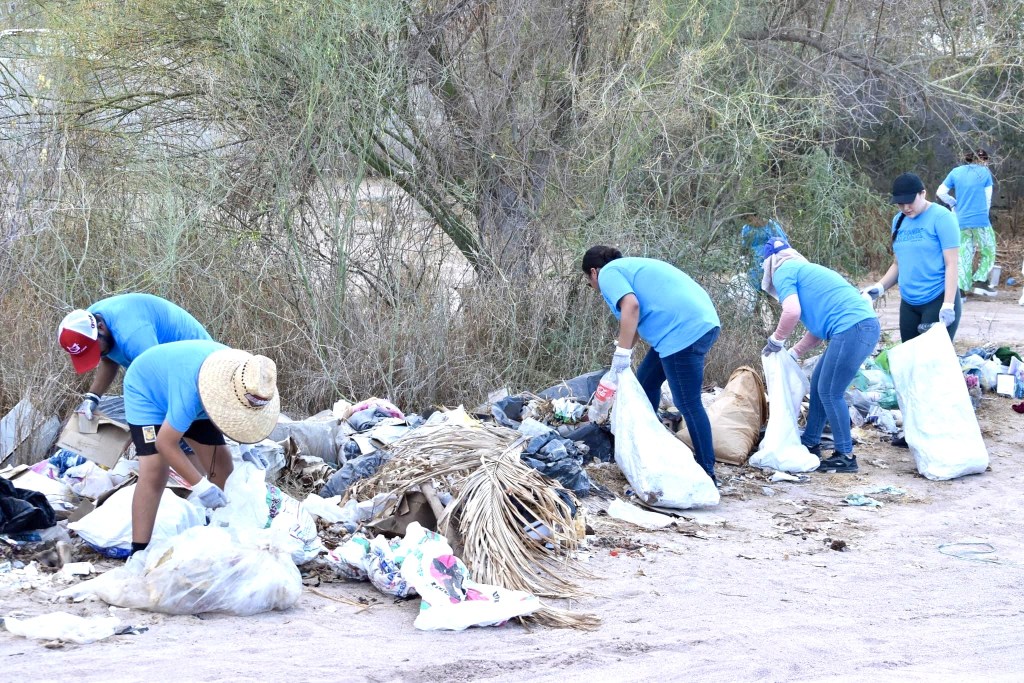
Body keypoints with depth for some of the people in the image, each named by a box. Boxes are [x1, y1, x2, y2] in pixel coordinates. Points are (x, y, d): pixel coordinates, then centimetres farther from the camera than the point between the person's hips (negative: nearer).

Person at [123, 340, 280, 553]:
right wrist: (200, 486, -38)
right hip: (146, 391, -7)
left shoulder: (245, 373, -24)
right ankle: (139, 553, -21)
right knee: (154, 471, -23)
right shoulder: (190, 390, -46)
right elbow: (165, 443, -38)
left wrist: (245, 447, -13)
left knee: (221, 464, 0)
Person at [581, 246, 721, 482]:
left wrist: (622, 352, -15)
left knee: (688, 404, -6)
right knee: (646, 383, 22)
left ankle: (707, 473, -4)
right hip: (702, 321, 10)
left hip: (685, 330, -10)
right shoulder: (630, 266, 28)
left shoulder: (608, 273, 0)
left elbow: (631, 306, -17)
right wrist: (627, 349, 41)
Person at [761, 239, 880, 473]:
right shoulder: (806, 270, 30)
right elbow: (819, 326, 30)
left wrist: (776, 340, 3)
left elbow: (792, 311, -13)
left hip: (852, 329, -9)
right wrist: (794, 353, 30)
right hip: (865, 325, 9)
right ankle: (810, 444, 26)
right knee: (819, 384, 17)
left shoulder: (783, 272, 3)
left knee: (830, 392, -2)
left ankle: (845, 457, 2)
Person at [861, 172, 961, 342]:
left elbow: (951, 264, -13)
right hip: (908, 304, 7)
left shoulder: (941, 217, -10)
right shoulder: (898, 220, 10)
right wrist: (879, 287, 3)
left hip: (938, 300, -7)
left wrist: (948, 305, -20)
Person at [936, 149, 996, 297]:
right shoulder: (984, 173, -1)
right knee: (988, 251, 12)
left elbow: (941, 193, 7)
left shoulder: (956, 172, 8)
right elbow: (988, 198, 2)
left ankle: (961, 287, -2)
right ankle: (980, 281, 3)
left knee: (964, 254, 8)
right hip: (980, 220, -4)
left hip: (961, 222, 4)